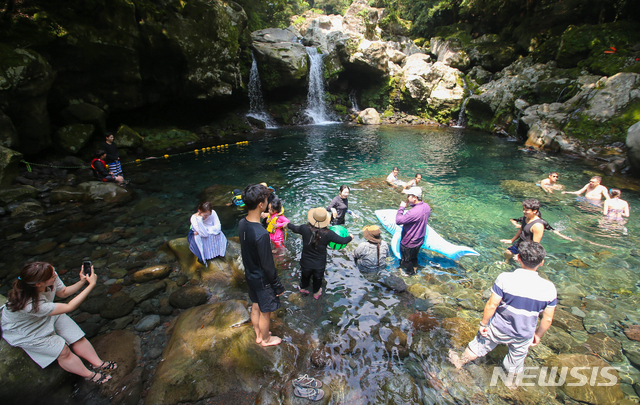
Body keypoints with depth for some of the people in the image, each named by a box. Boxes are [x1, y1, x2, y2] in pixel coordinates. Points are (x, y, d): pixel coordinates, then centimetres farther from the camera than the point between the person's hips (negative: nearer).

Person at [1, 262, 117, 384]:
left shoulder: (52, 278, -27)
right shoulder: (30, 304, -43)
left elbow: (63, 292, -3)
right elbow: (69, 307, -34)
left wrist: (82, 281, -22)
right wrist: (92, 284, -35)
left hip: (47, 315, 6)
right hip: (24, 331, -6)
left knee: (78, 337, -3)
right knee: (63, 351, -12)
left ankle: (98, 364, 11)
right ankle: (89, 375, 7)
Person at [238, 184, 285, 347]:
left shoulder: (242, 224, -10)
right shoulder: (261, 234, -36)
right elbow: (268, 265, -26)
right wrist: (278, 286, -13)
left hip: (250, 275, 8)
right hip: (262, 280, -7)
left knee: (256, 306, 27)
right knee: (265, 311, 18)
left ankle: (258, 335, 51)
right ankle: (265, 339, 43)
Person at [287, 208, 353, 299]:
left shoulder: (304, 229, -24)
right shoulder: (328, 233, -26)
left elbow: (294, 228, -2)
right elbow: (342, 241, -17)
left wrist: (288, 224, 21)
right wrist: (350, 237, 6)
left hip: (306, 263, 1)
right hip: (319, 264, -1)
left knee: (305, 275, 33)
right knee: (318, 278, 29)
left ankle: (303, 288, 61)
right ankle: (316, 293, 55)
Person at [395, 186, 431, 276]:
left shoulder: (414, 212, -39)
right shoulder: (426, 206, -9)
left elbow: (399, 221, -36)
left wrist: (401, 207, -25)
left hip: (409, 243, -7)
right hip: (419, 240, 8)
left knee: (406, 259, 21)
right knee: (414, 256, 32)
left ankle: (410, 272, 45)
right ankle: (414, 267, 54)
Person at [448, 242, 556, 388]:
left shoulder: (505, 278, -28)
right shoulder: (549, 288, -19)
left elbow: (491, 305, -22)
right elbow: (548, 319, -8)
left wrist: (483, 324, -6)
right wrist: (538, 335, 11)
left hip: (498, 328, -2)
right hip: (524, 336, 2)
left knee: (479, 345, 23)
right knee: (517, 359, 29)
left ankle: (460, 361, 46)